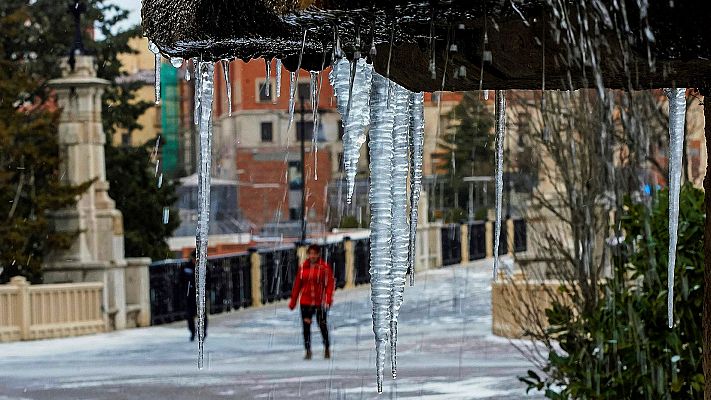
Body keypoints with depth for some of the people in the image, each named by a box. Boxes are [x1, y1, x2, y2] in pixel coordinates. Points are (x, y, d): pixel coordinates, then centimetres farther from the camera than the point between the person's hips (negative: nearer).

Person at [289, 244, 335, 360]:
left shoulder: (325, 268, -5)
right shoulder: (303, 268, 4)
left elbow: (330, 284, -7)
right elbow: (297, 285, 9)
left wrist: (328, 301, -17)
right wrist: (293, 301, 9)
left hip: (320, 302, -2)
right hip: (305, 302, 2)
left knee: (322, 326, 9)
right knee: (306, 326, -3)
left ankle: (327, 349, 28)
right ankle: (308, 351, 3)